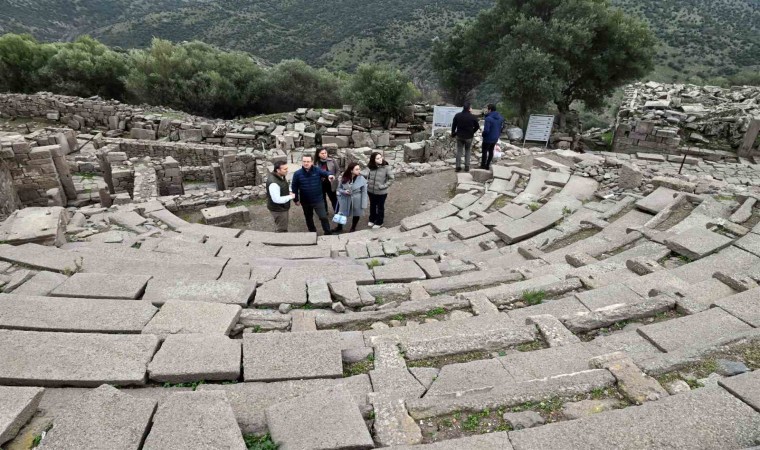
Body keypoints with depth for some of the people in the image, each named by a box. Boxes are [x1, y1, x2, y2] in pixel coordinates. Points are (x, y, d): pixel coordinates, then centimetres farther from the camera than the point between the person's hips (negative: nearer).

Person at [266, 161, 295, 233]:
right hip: (278, 210, -10)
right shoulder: (273, 183, -33)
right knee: (282, 230, 5)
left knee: (280, 227, 26)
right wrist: (290, 196, -23)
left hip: (283, 207, 10)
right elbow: (277, 199, -33)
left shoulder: (281, 176, -2)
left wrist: (289, 191, -2)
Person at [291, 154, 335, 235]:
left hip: (318, 200, -2)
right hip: (305, 201, 2)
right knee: (308, 218, 19)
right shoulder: (297, 174, -8)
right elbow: (294, 187, -1)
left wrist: (329, 175, -54)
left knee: (323, 217, -2)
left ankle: (328, 233, 16)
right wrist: (296, 199, 1)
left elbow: (325, 173, -29)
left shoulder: (317, 170, -10)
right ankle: (313, 233, 40)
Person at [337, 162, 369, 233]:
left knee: (356, 214, 17)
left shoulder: (362, 179, -16)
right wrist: (344, 191, -18)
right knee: (343, 214, 15)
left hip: (357, 201, -1)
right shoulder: (344, 178, -10)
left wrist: (363, 204, -12)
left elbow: (364, 192, -11)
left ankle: (353, 228, 42)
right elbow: (339, 188, 4)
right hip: (345, 200, 1)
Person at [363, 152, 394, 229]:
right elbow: (365, 174, -14)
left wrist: (384, 186, -17)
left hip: (381, 192, -4)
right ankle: (372, 220, 47)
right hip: (371, 191, 4)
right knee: (372, 206, 24)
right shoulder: (370, 166, -9)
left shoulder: (386, 167, -18)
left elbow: (392, 178, -15)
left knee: (380, 207, 16)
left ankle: (379, 222, 35)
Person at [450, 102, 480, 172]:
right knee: (467, 151, 12)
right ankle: (467, 167, 12)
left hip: (459, 136, 2)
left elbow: (453, 125, 0)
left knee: (459, 151, 9)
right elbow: (477, 126, -2)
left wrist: (453, 133, 13)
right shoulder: (472, 117, -12)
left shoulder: (457, 115, -6)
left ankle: (458, 167, 8)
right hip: (469, 137, -2)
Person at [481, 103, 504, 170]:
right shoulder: (500, 117, 0)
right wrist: (498, 135, 18)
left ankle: (483, 165, 20)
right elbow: (502, 127, 9)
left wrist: (483, 134, -8)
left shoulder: (488, 118, -25)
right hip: (495, 138, 7)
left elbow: (486, 130, -28)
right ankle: (487, 165, 27)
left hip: (488, 138, -7)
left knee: (484, 151, 10)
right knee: (491, 151, 19)